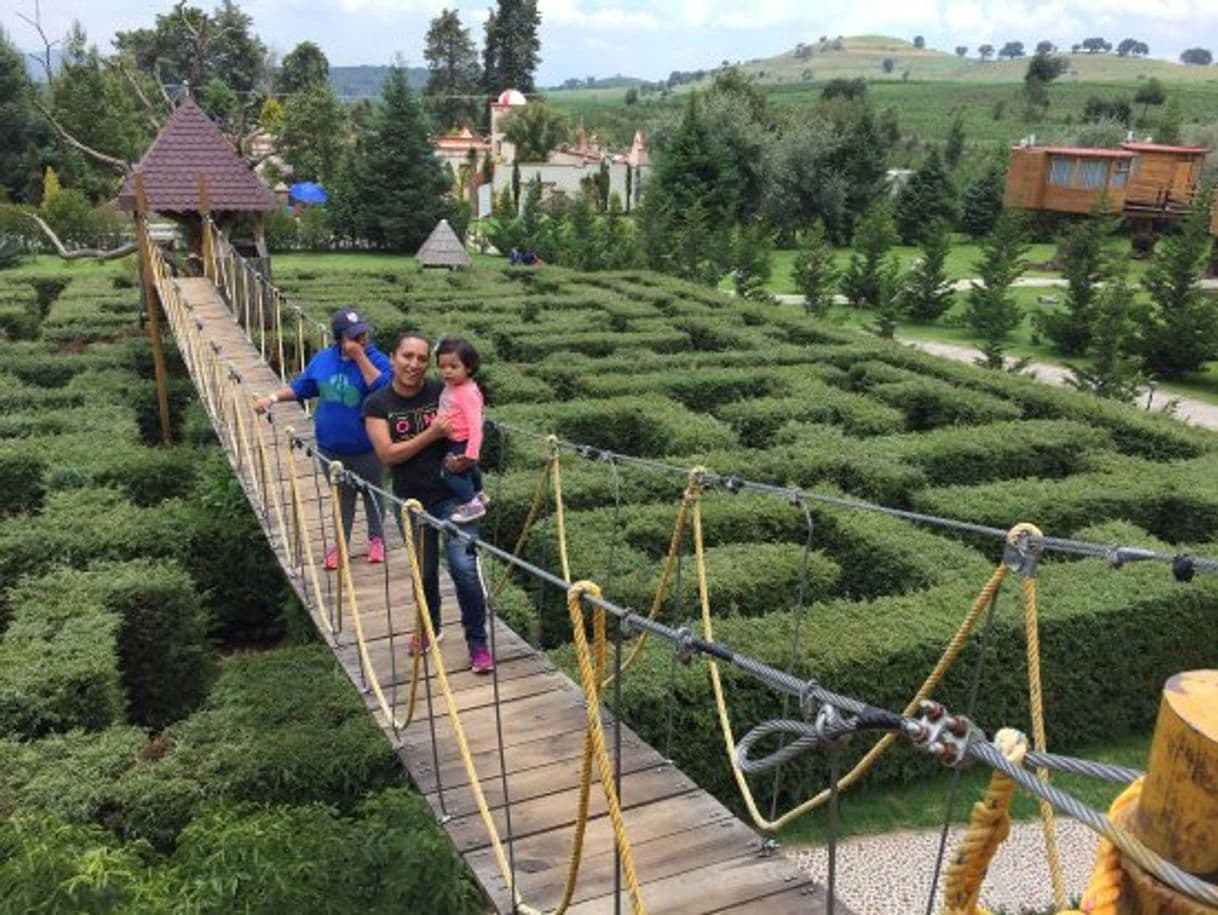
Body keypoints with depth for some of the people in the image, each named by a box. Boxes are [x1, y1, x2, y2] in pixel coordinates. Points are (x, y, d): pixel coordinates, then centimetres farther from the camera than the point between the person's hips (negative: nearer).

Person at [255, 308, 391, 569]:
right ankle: (341, 542, 32)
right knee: (342, 495, 17)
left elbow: (384, 388, -33)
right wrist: (273, 397, 1)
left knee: (372, 493, 15)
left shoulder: (376, 359, -14)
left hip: (367, 448, -3)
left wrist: (360, 356, -31)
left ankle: (376, 538, 35)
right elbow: (301, 387, 12)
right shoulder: (323, 359, 0)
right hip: (332, 447, 3)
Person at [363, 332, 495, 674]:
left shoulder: (443, 392, -5)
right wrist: (430, 434, -22)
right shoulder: (377, 404, -4)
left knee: (464, 568, -11)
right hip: (412, 501, 1)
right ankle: (429, 628, 42)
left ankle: (478, 643, 5)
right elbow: (387, 454, -13)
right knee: (424, 570, 16)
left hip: (453, 495, -1)